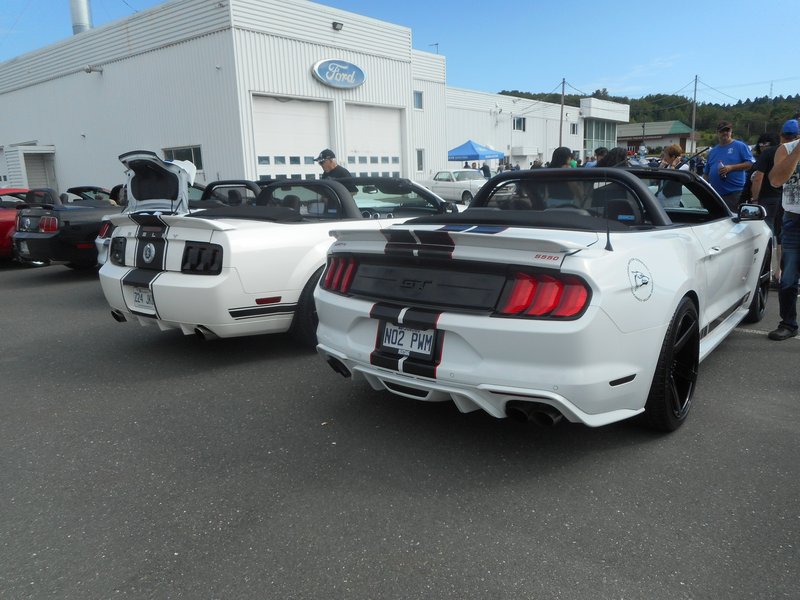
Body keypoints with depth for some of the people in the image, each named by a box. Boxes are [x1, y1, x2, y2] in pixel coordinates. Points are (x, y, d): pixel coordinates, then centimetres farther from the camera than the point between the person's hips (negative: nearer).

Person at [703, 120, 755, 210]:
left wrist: (731, 167, -16)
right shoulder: (712, 151, 19)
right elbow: (706, 173, 22)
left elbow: (751, 164, -6)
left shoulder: (740, 146, 2)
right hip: (715, 195, 6)